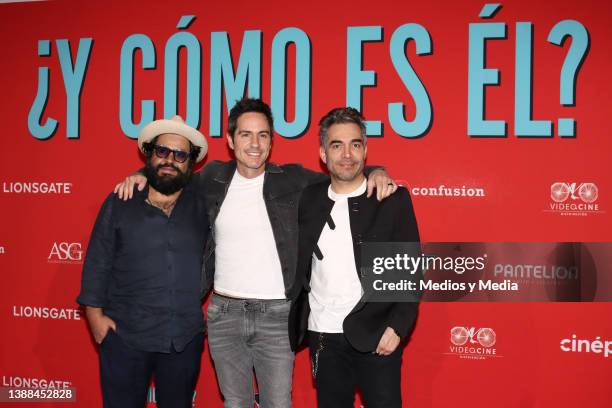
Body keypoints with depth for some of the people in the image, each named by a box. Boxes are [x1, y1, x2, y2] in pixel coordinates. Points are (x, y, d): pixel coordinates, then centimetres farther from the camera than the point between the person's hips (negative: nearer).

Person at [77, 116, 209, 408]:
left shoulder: (202, 205, 4)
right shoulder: (119, 204, 1)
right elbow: (97, 262, 2)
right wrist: (95, 313, -3)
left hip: (185, 339, 2)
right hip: (124, 336, -1)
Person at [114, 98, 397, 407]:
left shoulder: (293, 180, -1)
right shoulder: (213, 178, 5)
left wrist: (375, 173, -13)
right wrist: (143, 175, 5)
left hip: (276, 314, -2)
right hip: (224, 313, 2)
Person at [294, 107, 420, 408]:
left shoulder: (393, 199, -3)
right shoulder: (310, 199, 6)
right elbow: (300, 267, 13)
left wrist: (397, 327, -13)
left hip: (375, 337, -3)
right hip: (322, 337, 4)